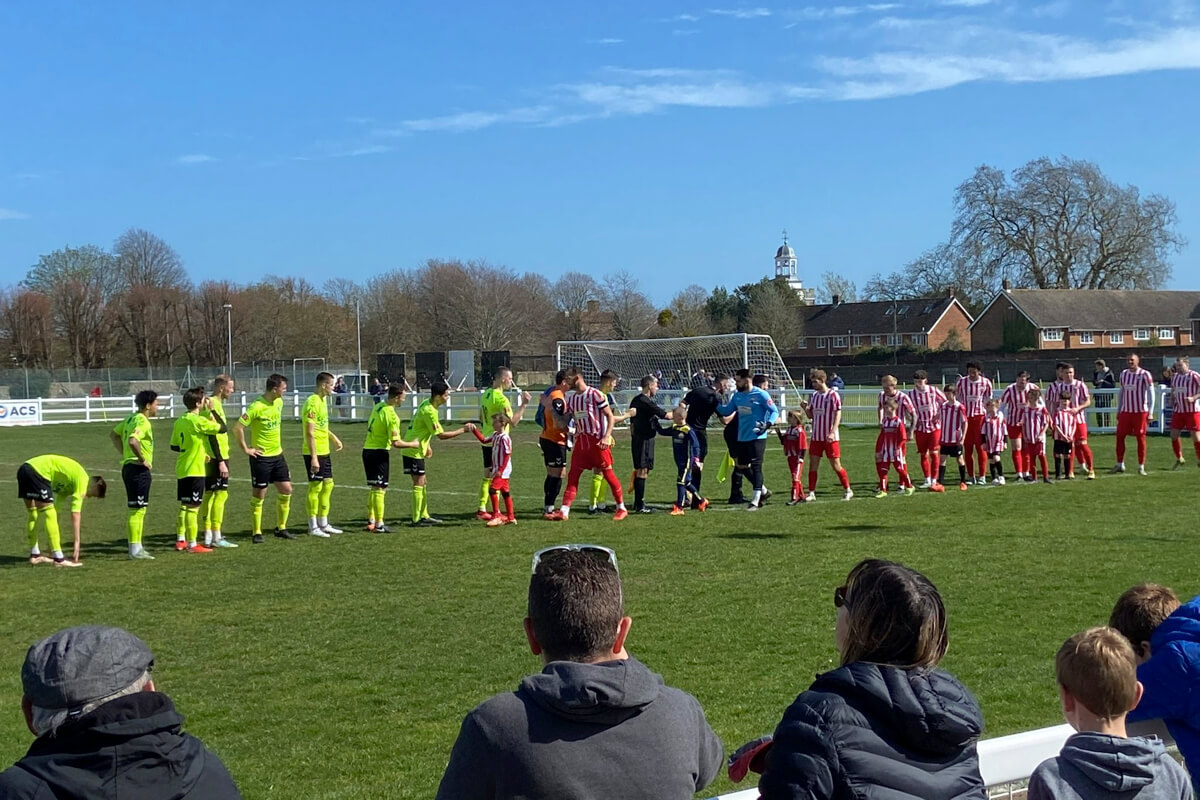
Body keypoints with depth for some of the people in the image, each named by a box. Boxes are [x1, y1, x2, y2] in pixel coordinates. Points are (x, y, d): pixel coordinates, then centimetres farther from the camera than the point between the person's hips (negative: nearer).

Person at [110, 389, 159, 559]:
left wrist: (125, 454, 18)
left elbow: (114, 434, 24)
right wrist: (142, 459, -20)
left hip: (129, 467, 10)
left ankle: (137, 547, 21)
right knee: (137, 510, -6)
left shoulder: (131, 418, 13)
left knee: (139, 509, 16)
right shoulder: (142, 421, -16)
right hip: (138, 469, -10)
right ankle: (135, 549, -3)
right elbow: (132, 441, -33)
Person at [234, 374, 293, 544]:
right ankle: (256, 533, 9)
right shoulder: (257, 407, -20)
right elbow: (237, 428, -21)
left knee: (286, 490, 6)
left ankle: (281, 528, 18)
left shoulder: (279, 402, 5)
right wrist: (246, 449, -14)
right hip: (261, 456, -7)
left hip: (277, 454, 7)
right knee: (259, 495, 0)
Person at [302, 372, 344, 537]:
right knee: (315, 487, -4)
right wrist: (313, 458, -24)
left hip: (324, 452, 10)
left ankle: (323, 524, 22)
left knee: (328, 485, 13)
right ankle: (313, 527, 4)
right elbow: (310, 432, -22)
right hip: (314, 453, -10)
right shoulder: (312, 403, -18)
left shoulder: (323, 400, 12)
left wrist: (334, 438, 27)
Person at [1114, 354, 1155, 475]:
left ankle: (1141, 467, 7)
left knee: (1141, 438, 0)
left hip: (1141, 411, -5)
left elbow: (1151, 393, -8)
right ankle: (1120, 464, 12)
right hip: (1126, 411, 5)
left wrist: (1150, 412, -13)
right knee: (1119, 436, 2)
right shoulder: (1124, 374, 10)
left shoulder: (1144, 375, -7)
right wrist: (1118, 410, 16)